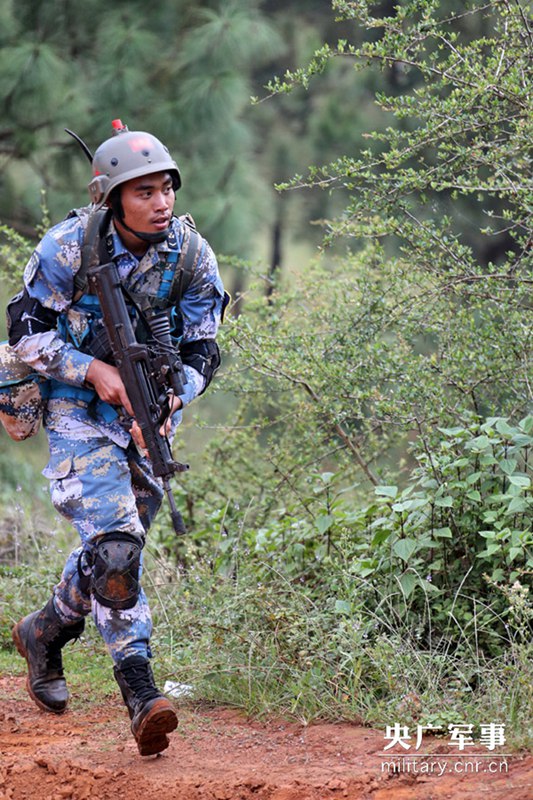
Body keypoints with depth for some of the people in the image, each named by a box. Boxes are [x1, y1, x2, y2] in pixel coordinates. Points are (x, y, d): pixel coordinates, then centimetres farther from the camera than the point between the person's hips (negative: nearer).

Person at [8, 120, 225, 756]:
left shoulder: (192, 257, -6)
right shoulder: (67, 248, -15)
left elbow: (200, 352, 2)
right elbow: (26, 330, -6)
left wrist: (169, 403, -17)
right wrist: (94, 370, -18)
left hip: (151, 416, 4)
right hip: (79, 412, -4)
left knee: (114, 550, 13)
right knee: (114, 544, -21)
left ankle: (43, 634, 42)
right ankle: (140, 692, -20)